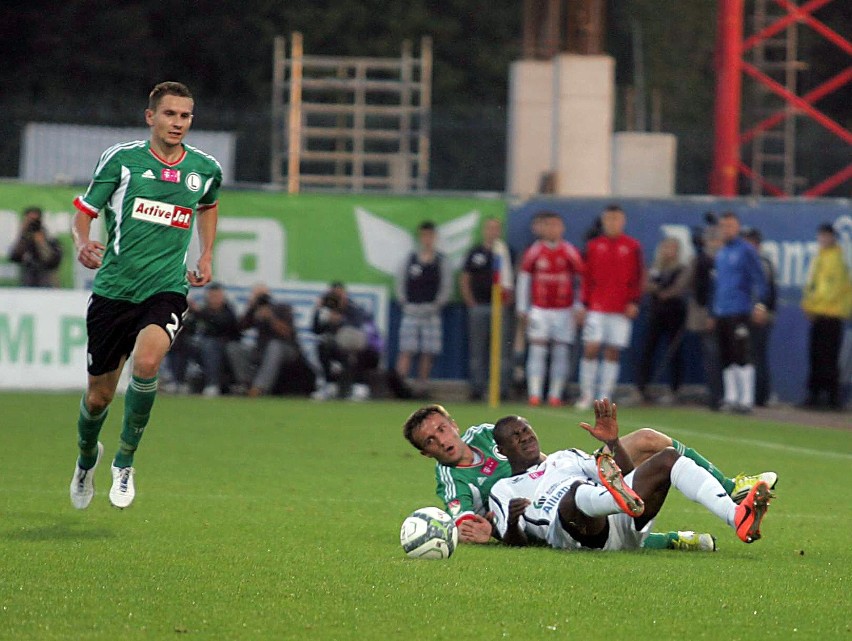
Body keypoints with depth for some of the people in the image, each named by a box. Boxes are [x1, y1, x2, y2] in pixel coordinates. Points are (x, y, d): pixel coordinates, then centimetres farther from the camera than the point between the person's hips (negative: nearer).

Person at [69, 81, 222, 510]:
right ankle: (87, 458, 41)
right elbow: (83, 211, 1)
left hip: (167, 289, 0)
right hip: (113, 289, 0)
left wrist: (206, 255, 20)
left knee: (146, 362, -29)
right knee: (99, 395, 6)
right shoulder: (120, 159, -3)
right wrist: (83, 243, -20)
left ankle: (124, 462, -9)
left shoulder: (205, 168, 6)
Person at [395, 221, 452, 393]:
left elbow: (446, 286, 4)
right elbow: (400, 282, 9)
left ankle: (422, 386, 8)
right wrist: (404, 302, -2)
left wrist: (437, 305, -5)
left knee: (428, 353, 1)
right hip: (411, 312, 0)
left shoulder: (441, 261, 5)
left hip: (431, 312, 0)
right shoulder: (411, 259, 7)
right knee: (406, 351, -8)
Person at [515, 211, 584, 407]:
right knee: (537, 350, -6)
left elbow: (582, 279, 6)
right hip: (539, 309, 0)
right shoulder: (534, 252, 2)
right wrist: (522, 308, 6)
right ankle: (534, 394, -7)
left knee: (561, 352, 0)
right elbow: (523, 278, 8)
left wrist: (580, 308, 3)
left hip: (564, 310, 0)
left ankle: (555, 394, 5)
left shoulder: (570, 252, 2)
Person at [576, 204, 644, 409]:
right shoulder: (594, 246, 8)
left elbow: (638, 277, 4)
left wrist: (634, 302, -5)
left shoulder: (632, 246, 4)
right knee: (591, 349, -7)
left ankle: (605, 396, 6)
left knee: (613, 352, 2)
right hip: (597, 307, 0)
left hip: (622, 309, 0)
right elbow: (587, 277, 9)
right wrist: (585, 304, 5)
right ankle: (586, 394, 1)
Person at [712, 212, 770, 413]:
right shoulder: (720, 253, 18)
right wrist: (713, 312, 22)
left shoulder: (746, 251, -5)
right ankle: (730, 397, 16)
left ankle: (747, 399, -10)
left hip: (740, 312, -8)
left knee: (742, 356, -11)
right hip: (721, 313, 8)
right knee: (726, 358, 9)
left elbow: (759, 279, -10)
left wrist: (761, 304, -20)